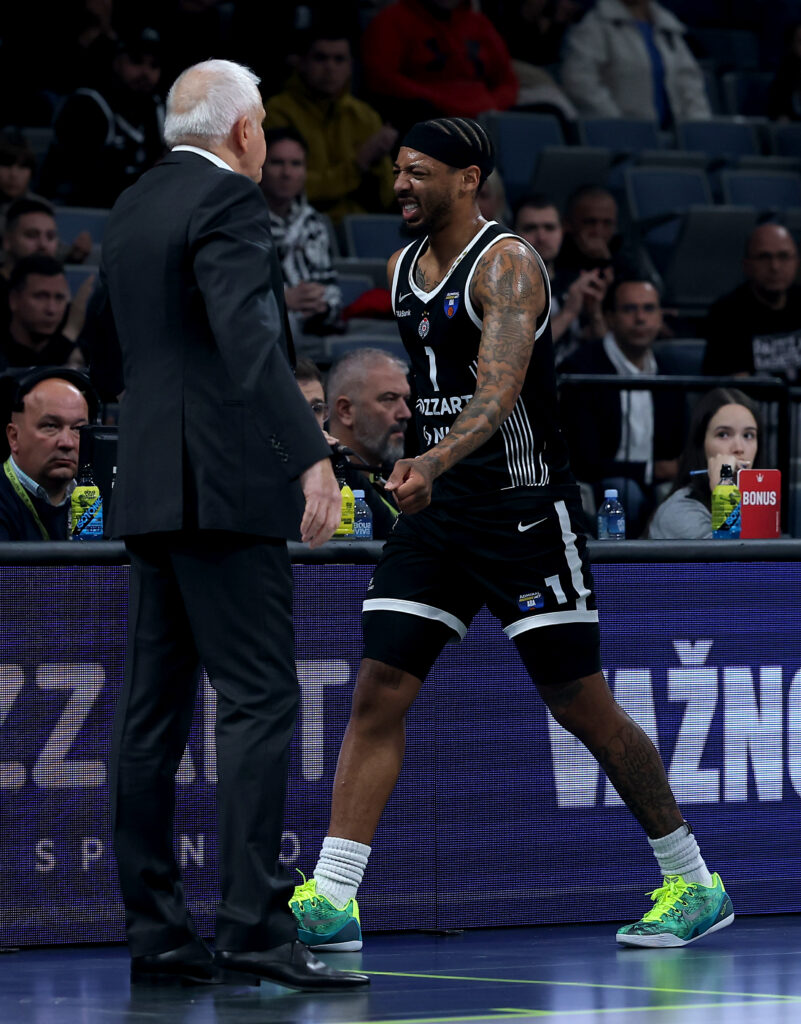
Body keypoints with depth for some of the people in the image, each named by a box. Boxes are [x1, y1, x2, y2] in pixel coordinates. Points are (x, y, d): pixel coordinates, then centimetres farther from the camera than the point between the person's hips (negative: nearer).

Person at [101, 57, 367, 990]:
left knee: (153, 709, 8)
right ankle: (253, 928, -16)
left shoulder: (132, 207, 17)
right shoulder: (228, 201, -10)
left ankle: (155, 932, 10)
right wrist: (309, 455, -30)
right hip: (223, 489, -9)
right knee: (259, 702, -10)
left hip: (148, 489, 9)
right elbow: (248, 339, -23)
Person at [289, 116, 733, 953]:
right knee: (377, 695, -5)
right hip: (437, 507, 7)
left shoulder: (507, 264, -14)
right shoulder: (402, 271, 11)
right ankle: (330, 901, -7)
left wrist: (434, 462, -43)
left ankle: (694, 884, 14)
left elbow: (501, 388, -28)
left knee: (583, 707, -1)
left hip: (525, 507, -7)